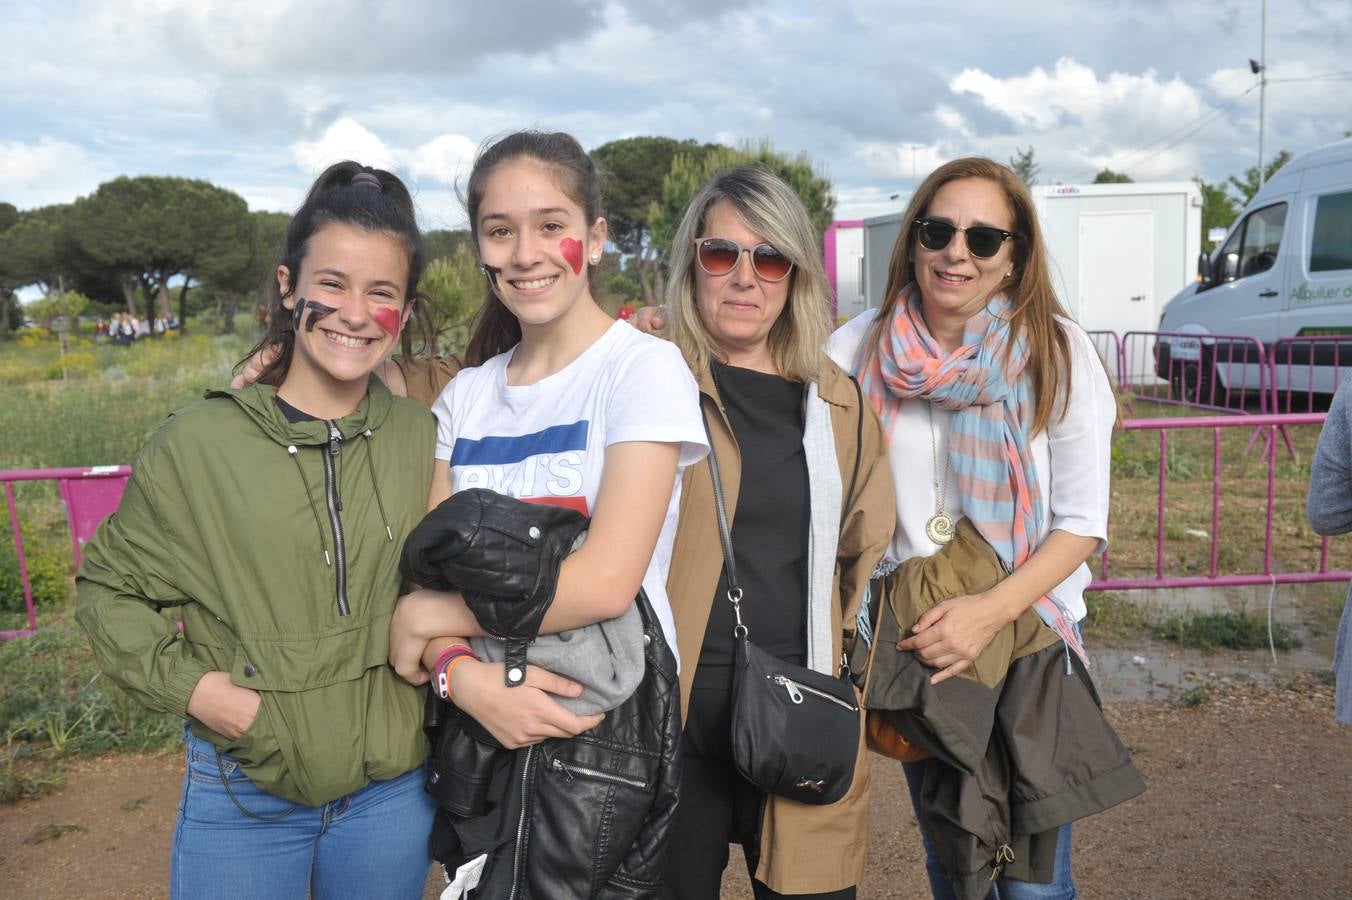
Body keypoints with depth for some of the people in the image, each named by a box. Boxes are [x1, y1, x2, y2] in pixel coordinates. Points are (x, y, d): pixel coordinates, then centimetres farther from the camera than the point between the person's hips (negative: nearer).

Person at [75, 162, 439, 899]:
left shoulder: (423, 443, -4)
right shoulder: (195, 445, -9)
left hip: (393, 794, 2)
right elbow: (108, 587, 1)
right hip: (243, 800, -2)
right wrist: (187, 682, -11)